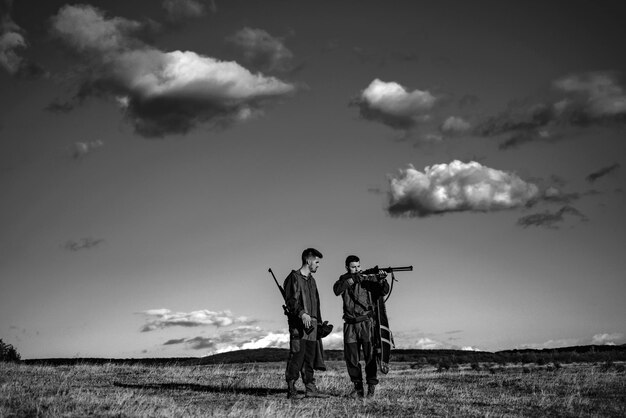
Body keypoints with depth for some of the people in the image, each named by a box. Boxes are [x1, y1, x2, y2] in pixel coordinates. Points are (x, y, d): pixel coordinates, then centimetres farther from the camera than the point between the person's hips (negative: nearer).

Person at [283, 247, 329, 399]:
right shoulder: (294, 277, -5)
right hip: (298, 324, -8)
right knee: (296, 357, -8)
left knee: (310, 358, 8)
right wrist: (302, 313, -29)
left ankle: (311, 389, 11)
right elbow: (290, 300, -15)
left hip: (312, 324, 8)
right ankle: (291, 390, -5)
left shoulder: (311, 280, 21)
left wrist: (319, 322, 21)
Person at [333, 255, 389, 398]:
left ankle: (371, 387, -5)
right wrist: (352, 279, -23)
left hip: (367, 323, -2)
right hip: (350, 325, 2)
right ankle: (358, 389, 13)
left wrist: (382, 280, -29)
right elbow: (337, 290, -13)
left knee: (370, 355, -11)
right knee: (351, 358, 3)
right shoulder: (344, 280, 8)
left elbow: (384, 291, -9)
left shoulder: (369, 279, 3)